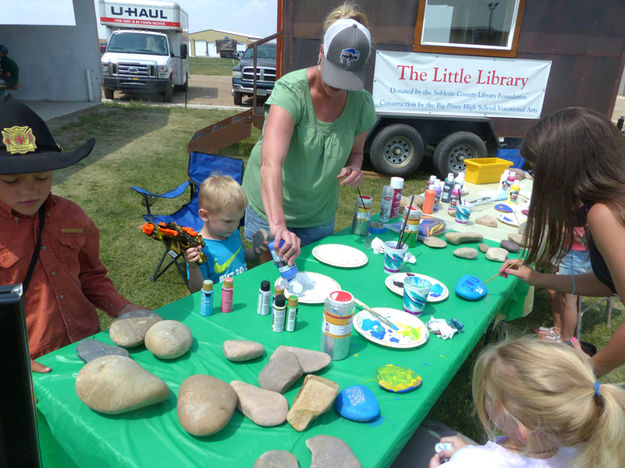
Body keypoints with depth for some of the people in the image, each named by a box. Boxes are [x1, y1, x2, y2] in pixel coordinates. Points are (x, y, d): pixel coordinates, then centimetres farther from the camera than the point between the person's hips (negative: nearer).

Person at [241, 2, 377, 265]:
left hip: (320, 213, 4)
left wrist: (354, 168, -14)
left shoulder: (361, 102, -8)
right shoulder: (291, 90, -25)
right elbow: (271, 163, -39)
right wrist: (278, 226, -50)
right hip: (272, 207, -4)